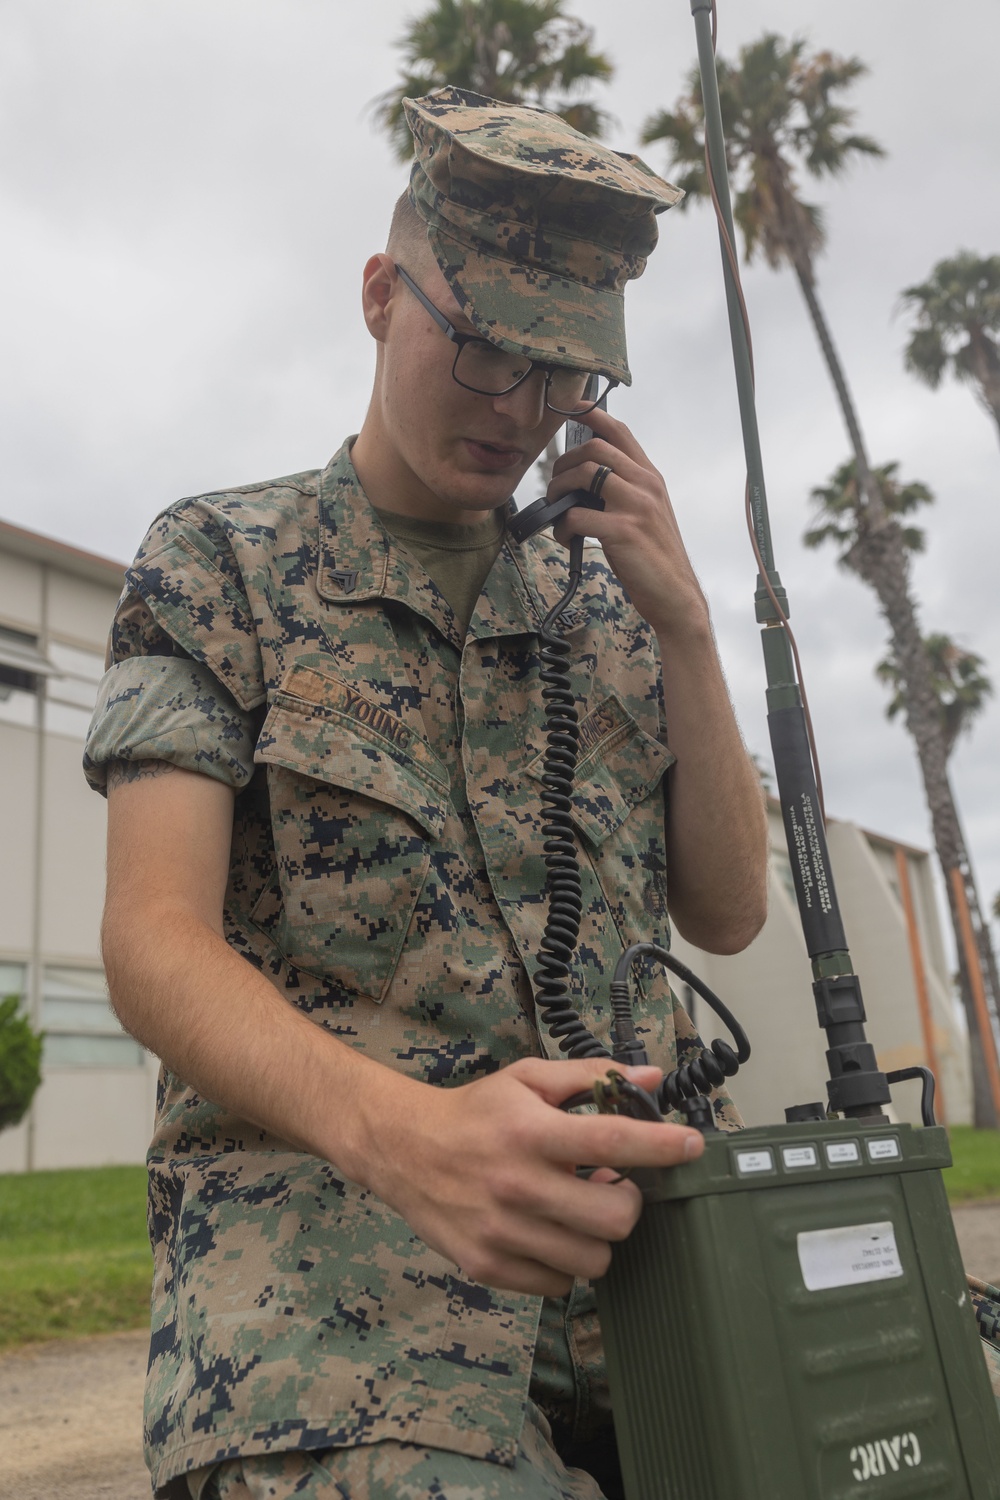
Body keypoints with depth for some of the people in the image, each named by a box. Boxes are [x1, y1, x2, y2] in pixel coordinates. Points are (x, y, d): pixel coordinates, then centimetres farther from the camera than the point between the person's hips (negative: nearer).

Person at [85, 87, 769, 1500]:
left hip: (624, 1208, 6)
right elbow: (154, 942, -8)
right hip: (322, 1204, -5)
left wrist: (683, 625, 0)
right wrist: (397, 1127, -27)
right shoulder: (216, 564, 4)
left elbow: (726, 913, 12)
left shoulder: (602, 600, 16)